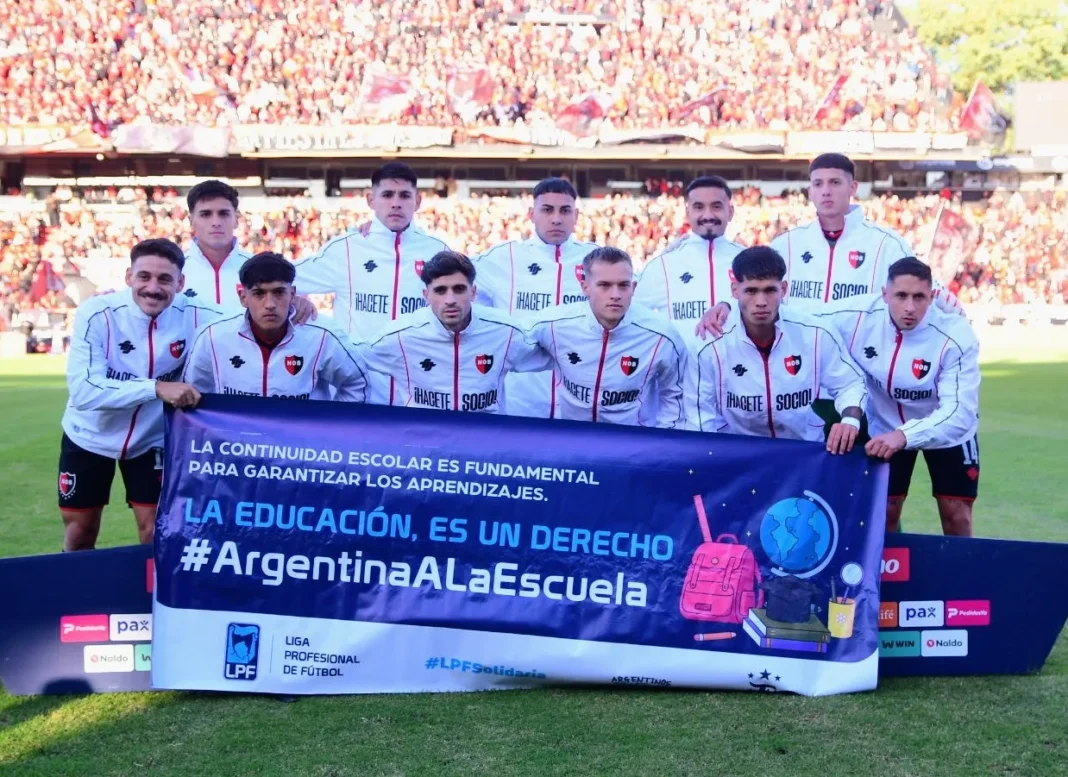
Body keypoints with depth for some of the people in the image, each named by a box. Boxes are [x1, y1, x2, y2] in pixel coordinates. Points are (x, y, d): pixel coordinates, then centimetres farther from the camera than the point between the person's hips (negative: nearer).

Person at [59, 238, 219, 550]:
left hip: (152, 440, 1)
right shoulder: (96, 314, -27)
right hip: (89, 436, -1)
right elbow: (83, 390, -36)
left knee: (156, 531, 2)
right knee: (80, 533, 13)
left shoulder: (194, 316, -21)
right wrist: (156, 388, -45)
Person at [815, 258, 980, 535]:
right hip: (883, 429, 2)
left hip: (947, 431, -1)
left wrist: (905, 436, -54)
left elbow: (960, 411, -39)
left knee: (956, 517, 2)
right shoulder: (856, 316, -27)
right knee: (883, 515, 7)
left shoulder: (955, 336, -32)